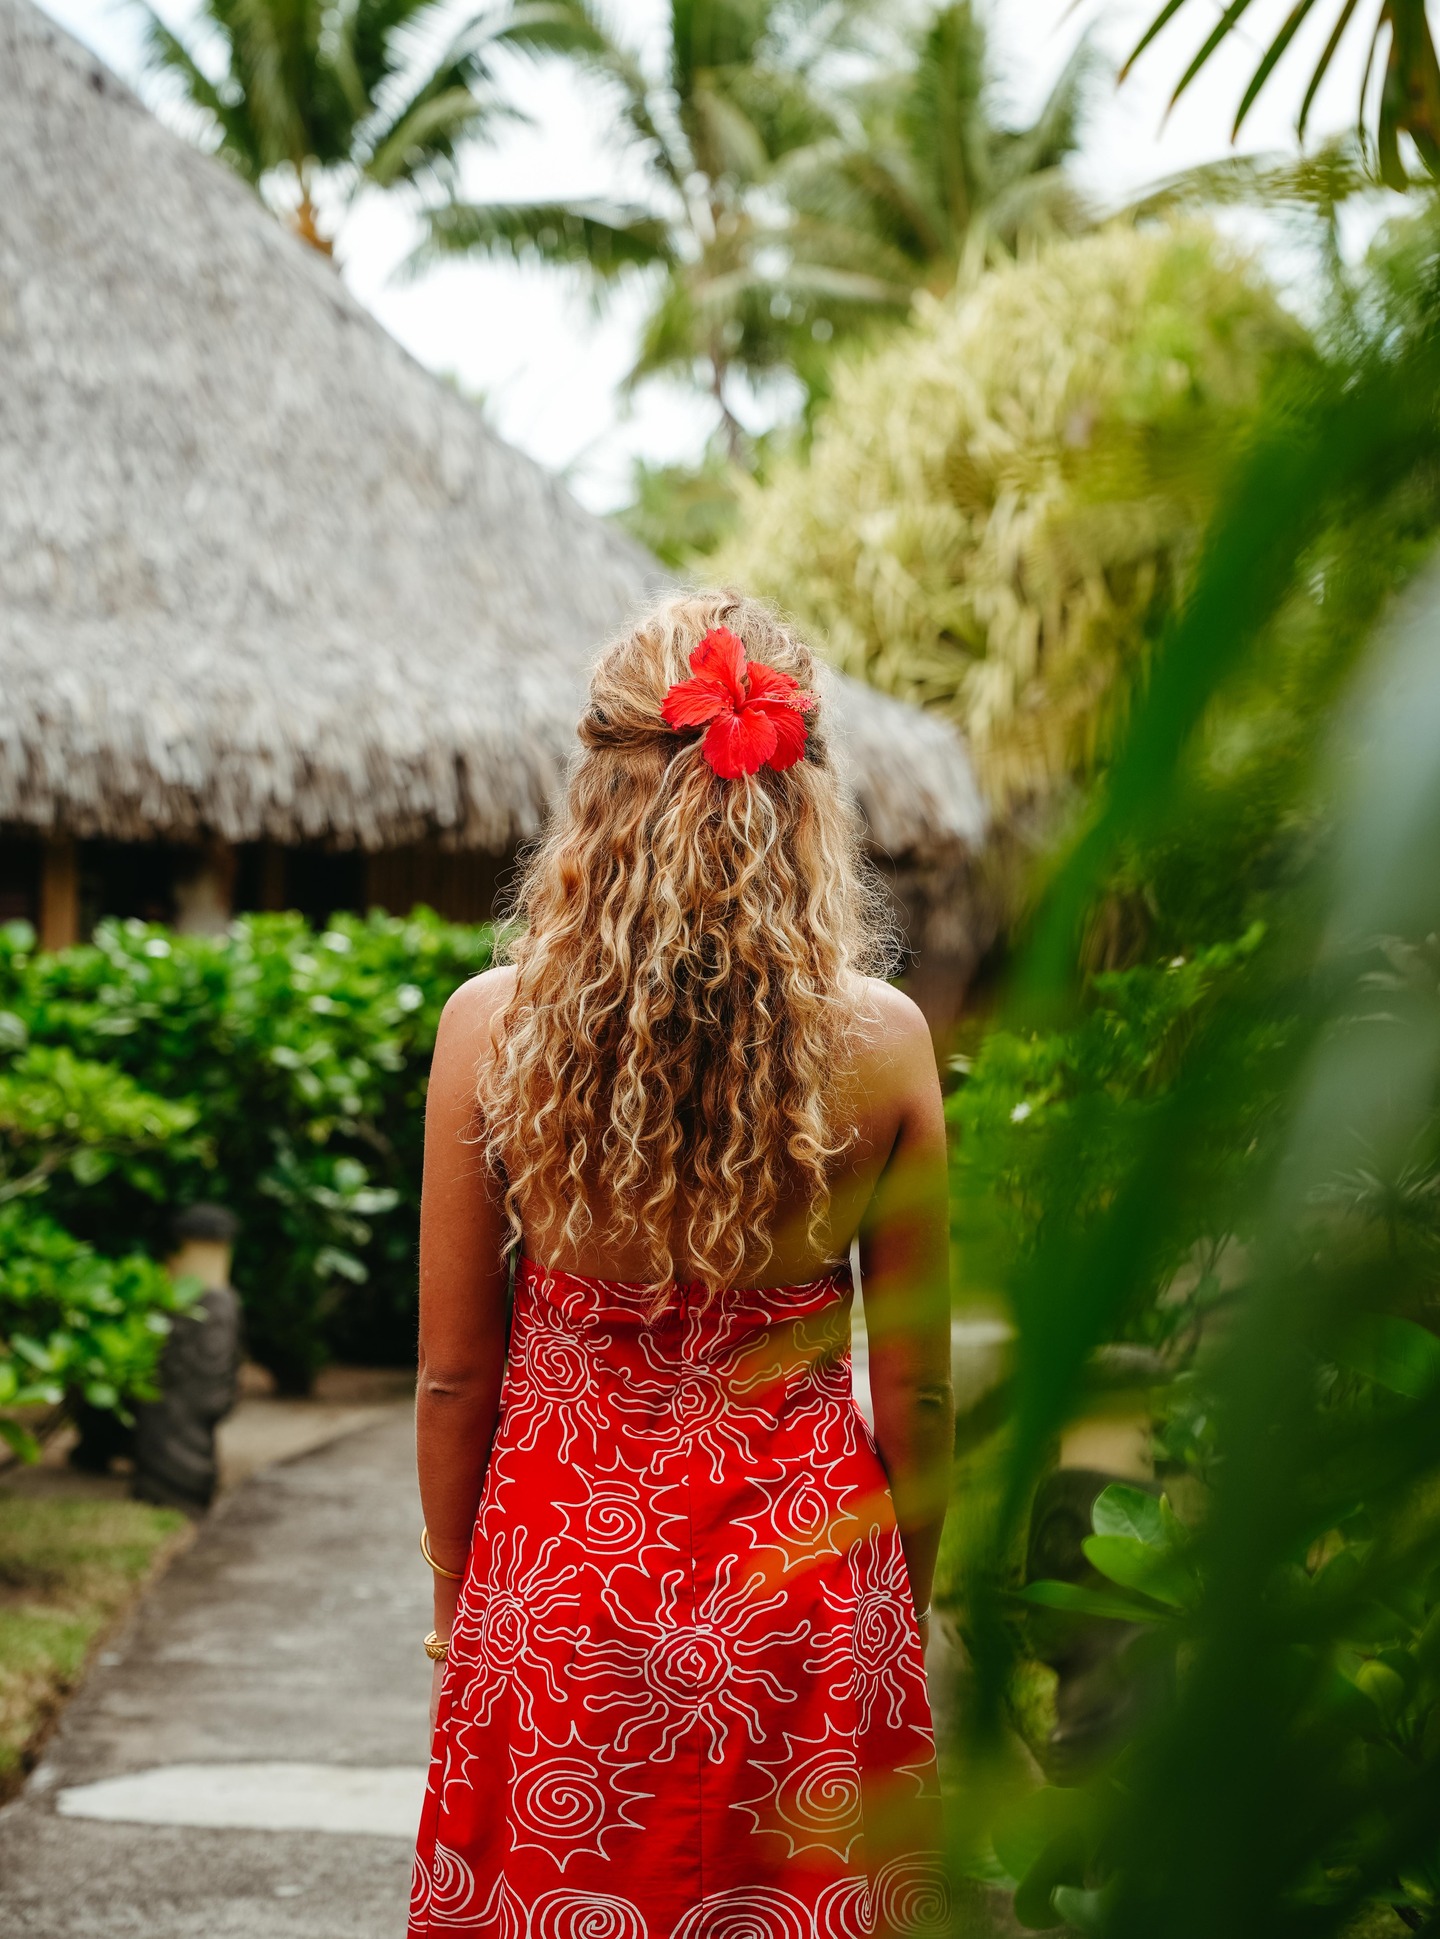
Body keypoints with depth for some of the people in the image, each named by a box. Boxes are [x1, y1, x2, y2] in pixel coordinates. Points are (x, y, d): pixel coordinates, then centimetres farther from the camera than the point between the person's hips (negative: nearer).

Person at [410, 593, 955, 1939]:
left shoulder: (492, 1026, -12)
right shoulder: (880, 1039, -10)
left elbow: (455, 1373, -4)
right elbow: (914, 1387, -2)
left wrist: (458, 1600, 11)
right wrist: (908, 1600, 13)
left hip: (563, 1570, 0)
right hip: (807, 1580, 0)